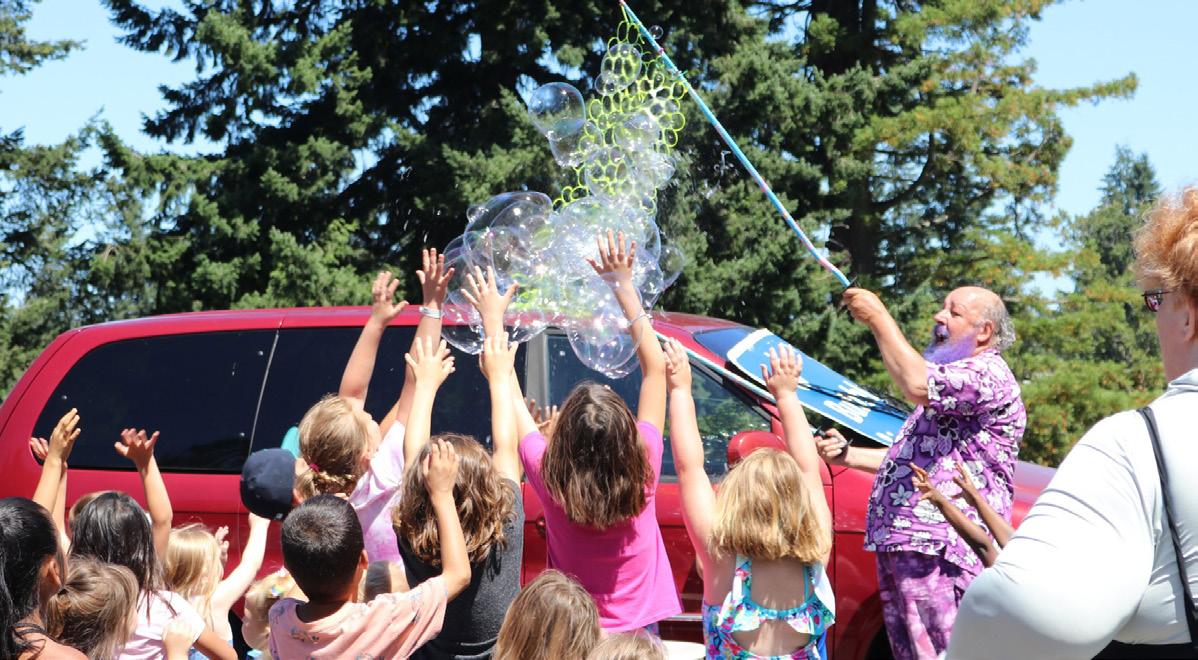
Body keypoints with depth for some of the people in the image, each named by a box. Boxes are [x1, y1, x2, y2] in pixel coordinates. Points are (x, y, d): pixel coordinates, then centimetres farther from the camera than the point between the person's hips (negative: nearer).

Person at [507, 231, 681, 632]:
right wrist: (625, 287, -7)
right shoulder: (642, 470, -19)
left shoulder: (549, 479, -20)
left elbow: (510, 395, -6)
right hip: (640, 629, 1)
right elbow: (655, 367, -10)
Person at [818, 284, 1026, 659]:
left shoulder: (989, 375, -9)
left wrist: (878, 319, -17)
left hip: (935, 551, -11)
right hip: (901, 546, 11)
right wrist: (849, 456, 20)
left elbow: (918, 385, -28)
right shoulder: (954, 380, 27)